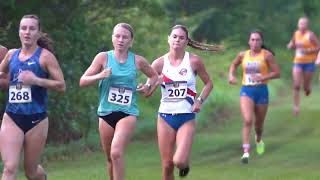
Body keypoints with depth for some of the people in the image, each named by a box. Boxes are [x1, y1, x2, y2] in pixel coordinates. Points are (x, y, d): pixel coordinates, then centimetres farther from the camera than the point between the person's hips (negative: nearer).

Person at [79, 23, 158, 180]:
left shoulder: (137, 61, 0)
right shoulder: (103, 57, -1)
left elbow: (154, 76, 20)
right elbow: (82, 81, -2)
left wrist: (149, 86, -1)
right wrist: (100, 76, -20)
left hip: (128, 113, -2)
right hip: (106, 113, 2)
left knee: (116, 153, -22)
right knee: (110, 158, 12)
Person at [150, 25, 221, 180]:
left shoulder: (194, 61, -3)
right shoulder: (159, 63, -1)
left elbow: (208, 83, 10)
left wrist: (200, 100, -5)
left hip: (187, 118, -1)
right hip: (165, 117, 2)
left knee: (179, 161, -18)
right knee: (167, 166, 2)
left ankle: (185, 164, 20)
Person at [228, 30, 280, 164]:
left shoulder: (267, 55, -4)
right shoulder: (243, 55, 5)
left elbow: (277, 73, -6)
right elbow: (234, 64, 26)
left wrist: (263, 77, -19)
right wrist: (231, 75, 7)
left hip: (261, 91, 0)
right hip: (246, 90, 0)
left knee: (259, 124, 14)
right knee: (247, 120, -20)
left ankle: (258, 139, 50)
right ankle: (246, 152, -24)